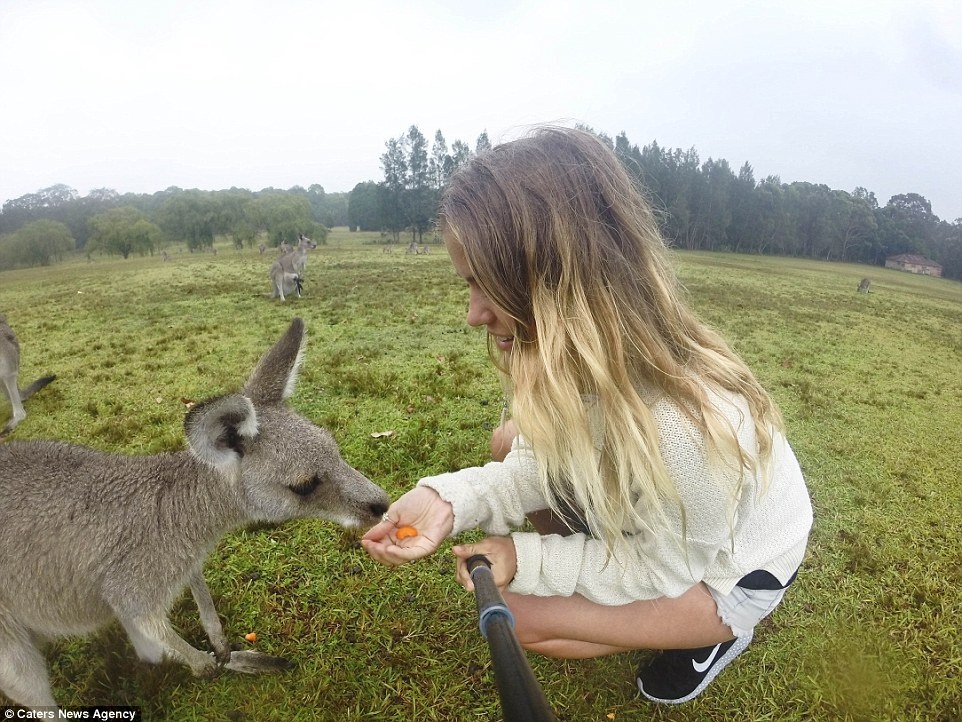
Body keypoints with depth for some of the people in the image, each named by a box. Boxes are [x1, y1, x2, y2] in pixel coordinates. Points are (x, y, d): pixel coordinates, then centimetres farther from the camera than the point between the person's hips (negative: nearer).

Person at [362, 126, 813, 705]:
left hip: (729, 567, -6)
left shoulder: (689, 427, -43)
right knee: (512, 441, -3)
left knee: (520, 613, -13)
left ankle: (718, 632, 8)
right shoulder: (574, 354, -23)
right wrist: (451, 500, -29)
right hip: (646, 513, 6)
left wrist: (528, 560, -21)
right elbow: (541, 467, -11)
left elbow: (662, 569, -23)